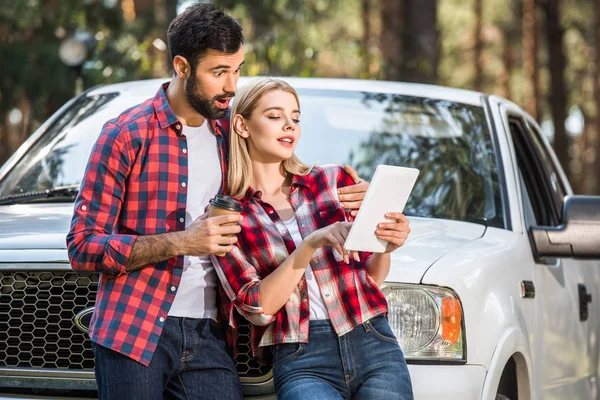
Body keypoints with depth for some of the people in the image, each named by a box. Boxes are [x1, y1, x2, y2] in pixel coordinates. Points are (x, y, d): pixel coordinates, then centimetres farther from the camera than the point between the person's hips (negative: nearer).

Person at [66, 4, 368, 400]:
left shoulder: (231, 133, 11)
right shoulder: (127, 135, -4)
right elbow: (83, 246, -7)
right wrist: (180, 242, -18)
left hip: (206, 334, 4)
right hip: (134, 333, -4)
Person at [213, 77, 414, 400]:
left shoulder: (334, 181, 11)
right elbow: (257, 307, -6)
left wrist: (384, 248, -6)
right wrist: (312, 244, -16)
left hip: (373, 345, 3)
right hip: (301, 363, -3)